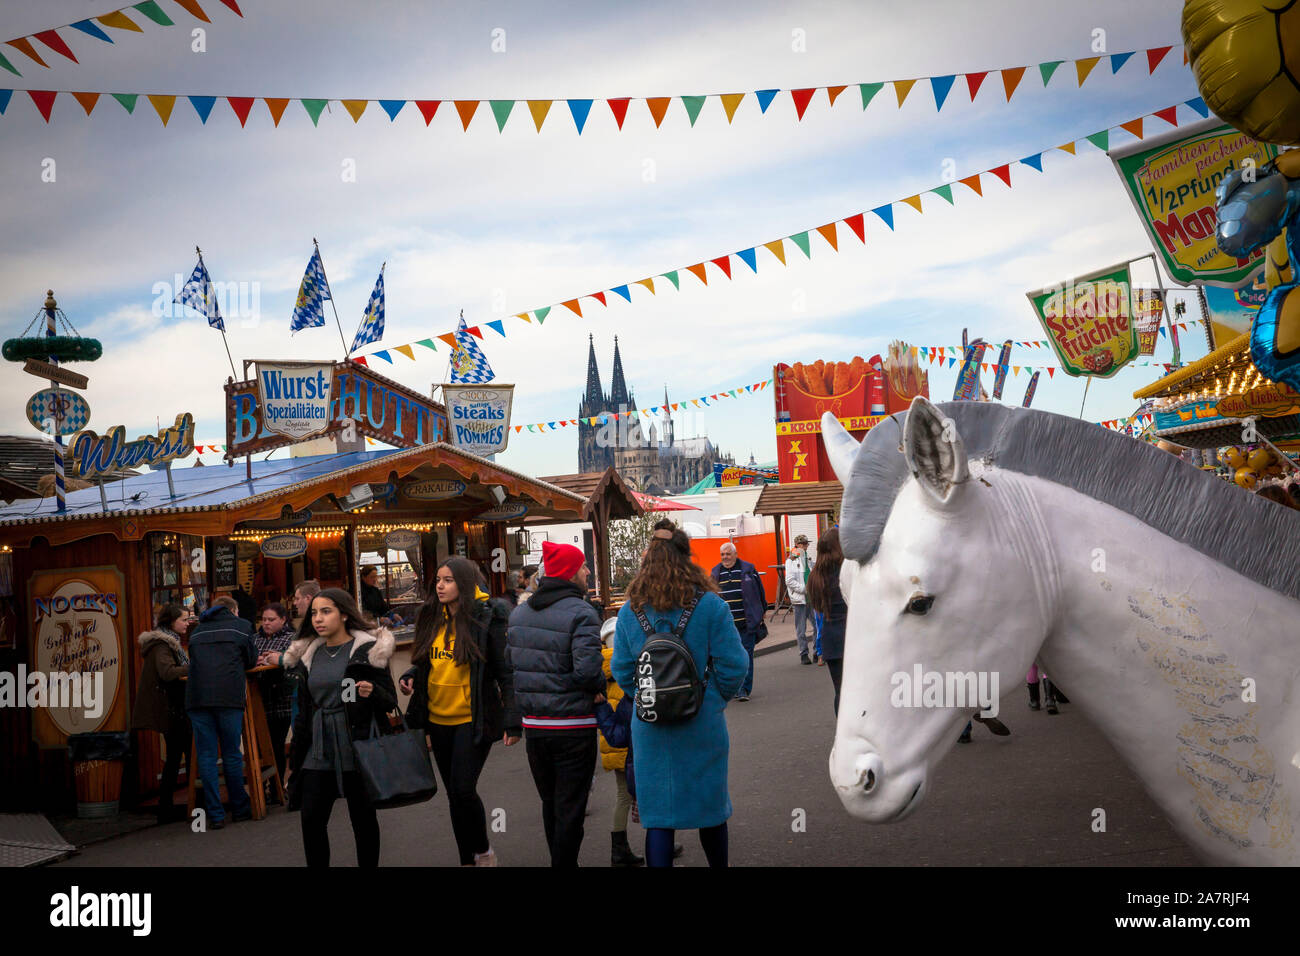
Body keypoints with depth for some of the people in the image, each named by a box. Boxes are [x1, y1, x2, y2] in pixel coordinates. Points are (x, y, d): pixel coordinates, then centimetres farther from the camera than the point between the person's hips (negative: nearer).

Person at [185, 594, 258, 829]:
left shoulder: (197, 631, 20)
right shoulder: (241, 626, 12)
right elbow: (251, 659, 16)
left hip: (197, 697, 2)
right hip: (229, 696, -2)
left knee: (206, 756, 3)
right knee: (232, 755, 8)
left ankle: (215, 815, 1)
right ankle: (240, 809, 17)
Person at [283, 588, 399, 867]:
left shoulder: (368, 649, -5)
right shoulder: (309, 654, 11)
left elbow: (390, 700, -5)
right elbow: (304, 707, 18)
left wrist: (372, 692, -26)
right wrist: (297, 750, 18)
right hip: (318, 749, 5)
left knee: (363, 817, 4)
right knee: (311, 818, -1)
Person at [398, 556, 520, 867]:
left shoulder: (487, 617, -11)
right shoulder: (431, 618, 6)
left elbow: (506, 672, -10)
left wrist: (512, 721, -16)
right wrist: (410, 677, -3)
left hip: (473, 720, -6)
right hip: (438, 718, 6)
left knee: (463, 789, -13)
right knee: (453, 794, 12)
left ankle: (484, 852, 12)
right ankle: (467, 859, 25)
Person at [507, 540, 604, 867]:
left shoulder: (519, 612, 6)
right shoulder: (581, 613, -16)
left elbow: (510, 661, 9)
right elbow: (587, 670, -25)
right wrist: (601, 686, -6)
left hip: (533, 725, 6)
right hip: (572, 726, -6)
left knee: (550, 803, 21)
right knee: (569, 809, 4)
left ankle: (558, 858, 33)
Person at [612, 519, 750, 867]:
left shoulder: (630, 611, -1)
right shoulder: (710, 605, -9)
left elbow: (622, 671, 3)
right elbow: (734, 666, -8)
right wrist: (717, 699, 8)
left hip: (650, 730, 1)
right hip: (703, 725, -1)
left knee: (658, 816, 7)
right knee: (710, 805, 17)